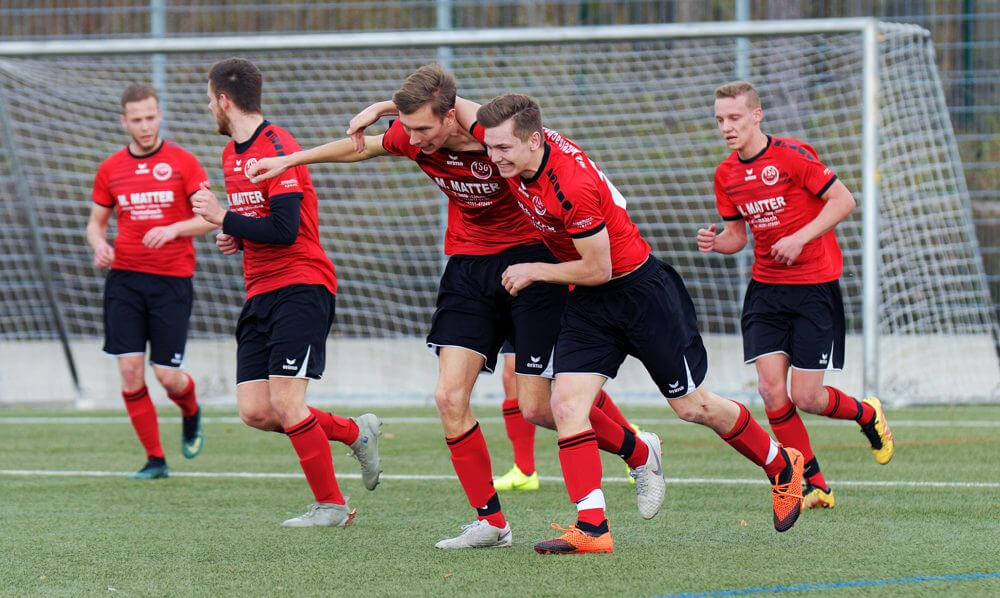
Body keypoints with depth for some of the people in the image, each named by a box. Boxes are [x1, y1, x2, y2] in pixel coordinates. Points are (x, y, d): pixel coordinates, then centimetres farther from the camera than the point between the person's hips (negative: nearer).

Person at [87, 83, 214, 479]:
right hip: (124, 279, 3)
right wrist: (99, 245, -5)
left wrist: (173, 229, -19)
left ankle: (191, 416, 32)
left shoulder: (183, 163, -1)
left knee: (167, 375, -5)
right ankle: (155, 460, 4)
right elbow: (96, 222, 18)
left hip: (172, 281, -2)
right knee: (130, 370, -8)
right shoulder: (110, 169, 8)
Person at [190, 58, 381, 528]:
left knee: (285, 404, -15)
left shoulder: (277, 149, -14)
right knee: (255, 412, -2)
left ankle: (331, 505, -1)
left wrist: (223, 218, -15)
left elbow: (284, 229, -22)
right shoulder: (232, 153, 15)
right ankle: (356, 432, 17)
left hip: (301, 287, -9)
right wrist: (237, 239, 6)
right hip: (260, 295, 9)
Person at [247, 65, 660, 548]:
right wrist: (289, 161, 21)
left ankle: (639, 453, 23)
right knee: (450, 397, -7)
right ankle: (491, 522, 4)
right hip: (468, 267, 5)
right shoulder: (411, 137, -7)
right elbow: (361, 146, 11)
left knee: (537, 408, -3)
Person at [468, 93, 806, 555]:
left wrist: (535, 271, -13)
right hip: (588, 304, 7)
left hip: (639, 289, -7)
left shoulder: (573, 187, -32)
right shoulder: (513, 149, -9)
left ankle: (782, 467, 29)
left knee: (692, 406, 6)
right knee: (566, 403, -10)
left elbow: (597, 269, -23)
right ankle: (592, 528, -13)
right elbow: (462, 112, 8)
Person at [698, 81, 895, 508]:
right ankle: (814, 485, 6)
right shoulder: (726, 175, 6)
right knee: (771, 390, -8)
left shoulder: (792, 156, -13)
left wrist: (799, 238, -21)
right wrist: (716, 242, -7)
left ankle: (867, 414, 27)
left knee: (805, 398, -7)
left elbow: (843, 201, -12)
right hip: (765, 289, 5)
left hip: (815, 287, -5)